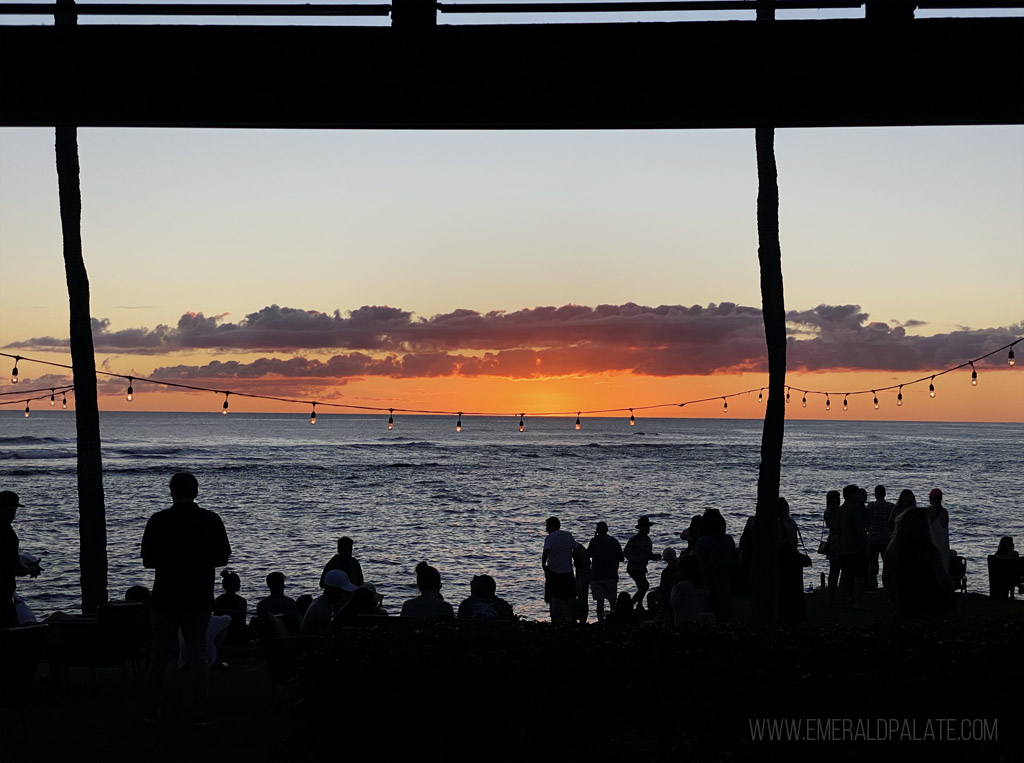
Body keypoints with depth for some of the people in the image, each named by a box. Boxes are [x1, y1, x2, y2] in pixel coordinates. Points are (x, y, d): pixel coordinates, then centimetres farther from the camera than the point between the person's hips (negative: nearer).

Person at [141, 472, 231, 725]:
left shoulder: (158, 521, -5)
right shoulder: (211, 520, -3)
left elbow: (147, 560, -1)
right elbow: (222, 558, 3)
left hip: (166, 598, 0)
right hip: (199, 599, 0)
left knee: (158, 655, 11)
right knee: (198, 656, 4)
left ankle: (152, 711, 15)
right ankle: (199, 714, -1)